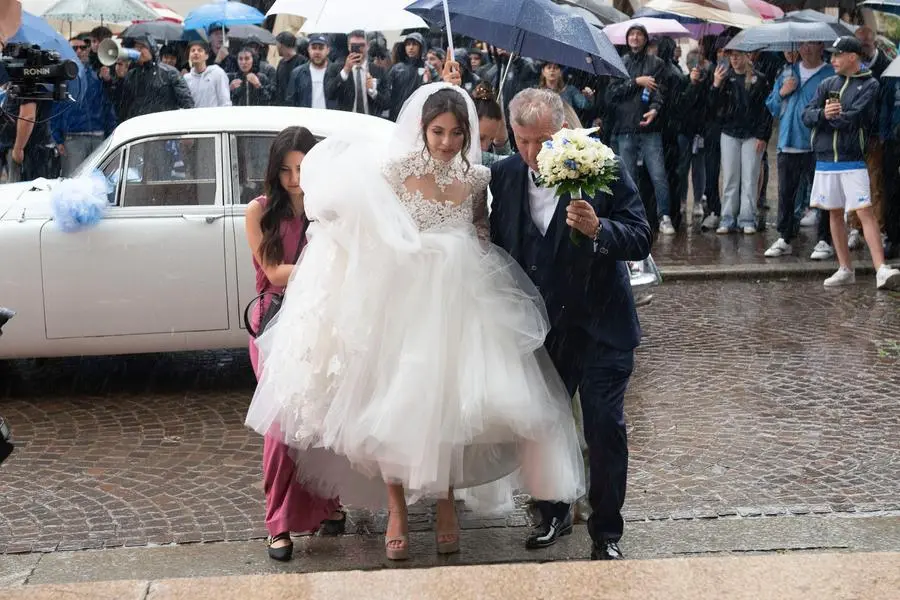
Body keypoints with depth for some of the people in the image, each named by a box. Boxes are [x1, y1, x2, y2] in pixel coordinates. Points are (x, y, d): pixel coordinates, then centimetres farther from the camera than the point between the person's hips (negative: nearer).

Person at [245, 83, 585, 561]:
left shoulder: (477, 180, 2)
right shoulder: (393, 171, -6)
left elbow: (483, 241, 12)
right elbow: (367, 234, -5)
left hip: (456, 306, 2)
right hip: (402, 303, -2)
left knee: (449, 405, 7)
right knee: (396, 405, 2)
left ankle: (446, 507, 24)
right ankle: (396, 513, 17)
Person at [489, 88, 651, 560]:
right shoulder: (504, 175, -1)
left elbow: (641, 240, -15)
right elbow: (498, 243, 10)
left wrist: (598, 229, -34)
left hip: (600, 327, -4)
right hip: (538, 327, 4)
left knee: (605, 427, 1)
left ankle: (606, 533, 16)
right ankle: (553, 515, 36)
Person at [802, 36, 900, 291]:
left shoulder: (869, 85, -2)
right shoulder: (827, 84, 12)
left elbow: (852, 119, -16)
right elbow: (807, 116, -1)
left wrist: (831, 116, -5)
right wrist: (823, 114, -20)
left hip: (852, 161, -5)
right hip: (825, 160, 5)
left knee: (865, 212, -13)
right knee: (835, 214, 10)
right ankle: (845, 270, 19)